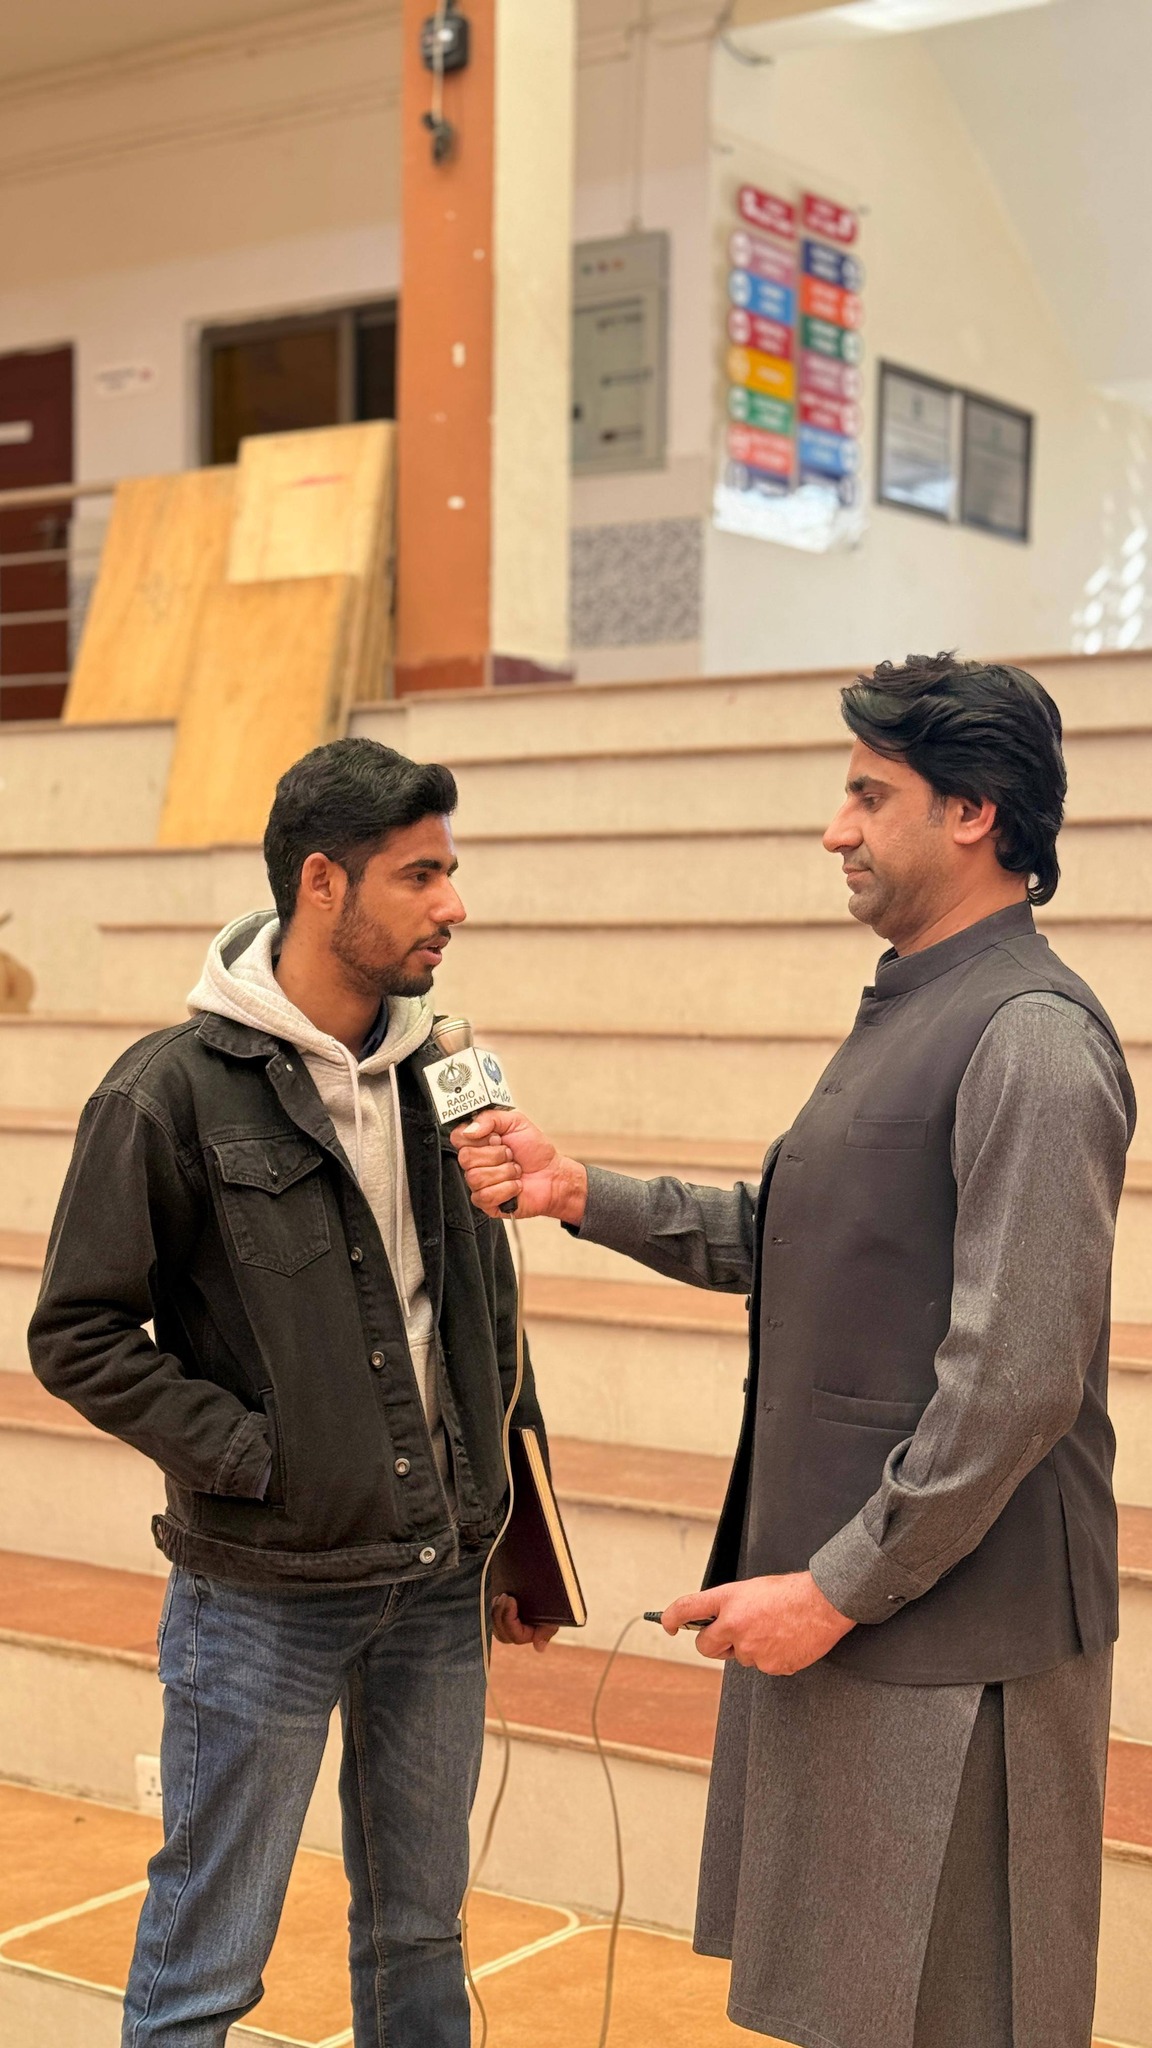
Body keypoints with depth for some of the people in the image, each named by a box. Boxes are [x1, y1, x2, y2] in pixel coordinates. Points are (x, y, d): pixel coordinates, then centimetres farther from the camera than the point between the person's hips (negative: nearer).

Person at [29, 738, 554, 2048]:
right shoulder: (176, 1090, -11)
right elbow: (79, 1337, -10)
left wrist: (522, 1541, 15)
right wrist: (259, 1459, -16)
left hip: (439, 1590, 6)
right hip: (264, 1596, -5)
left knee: (419, 1936, 18)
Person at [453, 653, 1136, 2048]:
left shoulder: (1032, 1037, -18)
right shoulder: (910, 1012, 14)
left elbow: (1016, 1379, -22)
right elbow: (786, 1242, 18)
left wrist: (839, 1587, -18)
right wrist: (580, 1195, 7)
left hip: (954, 1638, -9)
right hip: (838, 1599, 9)